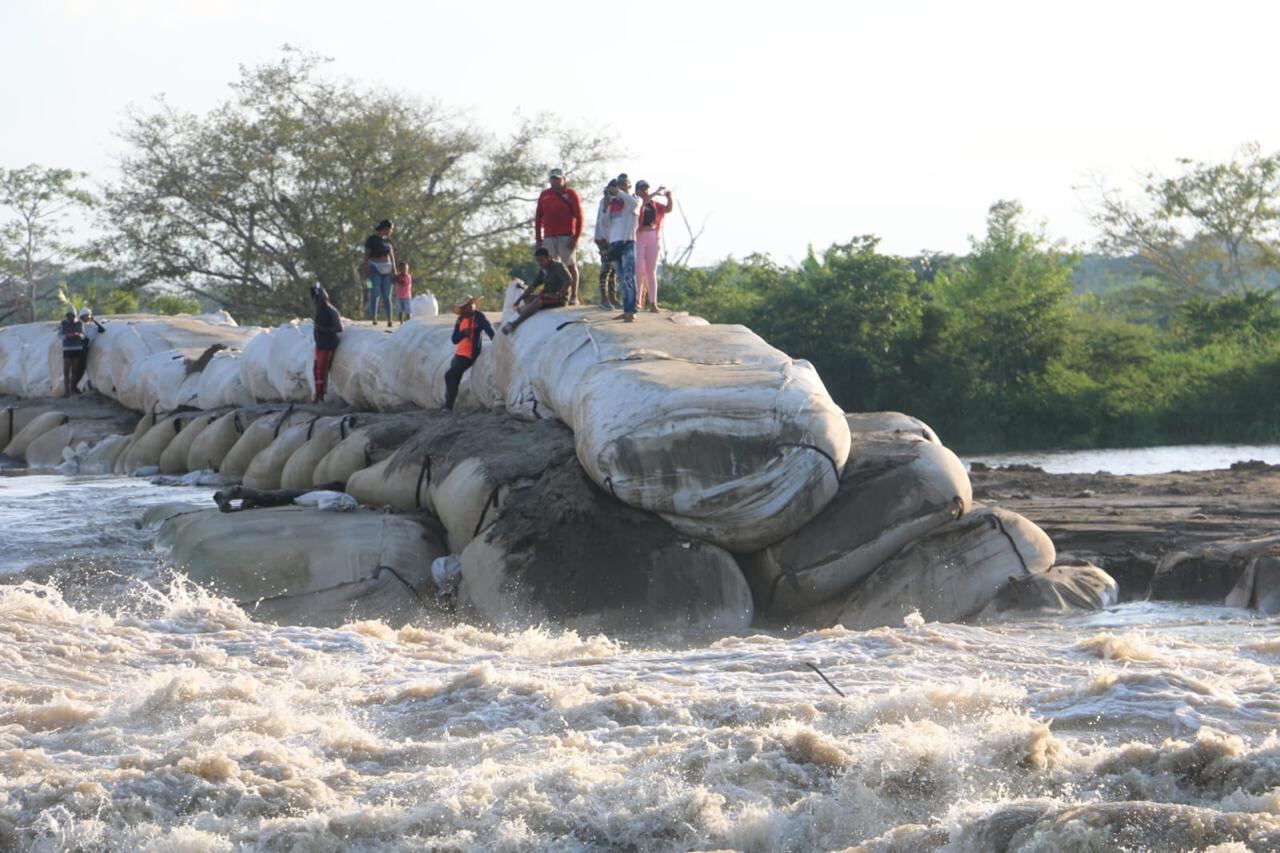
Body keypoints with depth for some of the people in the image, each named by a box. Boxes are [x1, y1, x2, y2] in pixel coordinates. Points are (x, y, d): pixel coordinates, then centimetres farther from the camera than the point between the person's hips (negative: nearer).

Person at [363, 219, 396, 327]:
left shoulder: (387, 239, 11)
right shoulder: (371, 239, -6)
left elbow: (391, 255, 14)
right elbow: (366, 255, -8)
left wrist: (394, 269, 5)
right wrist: (366, 270, -16)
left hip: (386, 270, 5)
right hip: (375, 269, -5)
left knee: (387, 296, 1)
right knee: (375, 295, -10)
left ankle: (389, 320, 0)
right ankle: (374, 320, -12)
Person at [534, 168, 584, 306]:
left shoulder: (571, 194, 2)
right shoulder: (544, 195, 15)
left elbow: (579, 216, -2)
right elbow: (538, 218, 16)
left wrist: (576, 237, -9)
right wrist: (538, 238, 10)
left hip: (566, 236, -4)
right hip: (549, 237, 4)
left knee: (570, 265, -3)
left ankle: (573, 296, 0)